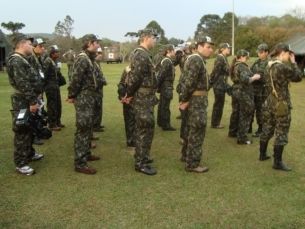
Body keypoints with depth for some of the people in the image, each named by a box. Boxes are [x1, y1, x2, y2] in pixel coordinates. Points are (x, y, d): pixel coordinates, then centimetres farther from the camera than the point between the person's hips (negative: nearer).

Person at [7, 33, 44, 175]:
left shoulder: (22, 60, 16)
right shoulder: (16, 61, -18)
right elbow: (23, 84, -24)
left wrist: (34, 100, 21)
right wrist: (32, 101, -24)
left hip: (28, 100, 11)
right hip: (23, 102, -11)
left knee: (30, 130, 21)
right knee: (22, 132, -5)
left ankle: (29, 153, 36)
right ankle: (20, 164, 2)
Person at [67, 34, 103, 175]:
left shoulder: (90, 58, 14)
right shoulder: (82, 59, -18)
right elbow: (76, 79, -23)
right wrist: (71, 96, -14)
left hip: (90, 98, 10)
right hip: (83, 98, -10)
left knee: (88, 128, 19)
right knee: (83, 129, -8)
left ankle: (86, 154, 32)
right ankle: (80, 163, -4)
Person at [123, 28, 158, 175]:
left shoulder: (142, 54, 15)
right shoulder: (142, 56, -19)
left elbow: (134, 77, 16)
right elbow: (135, 78, -24)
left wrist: (129, 94, 11)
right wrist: (130, 95, -11)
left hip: (144, 98, 10)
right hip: (143, 99, -10)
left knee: (142, 129, 18)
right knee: (146, 130, -5)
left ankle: (141, 157, 31)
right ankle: (140, 163, 3)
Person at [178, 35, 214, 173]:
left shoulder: (198, 59, 16)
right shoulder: (196, 60, -18)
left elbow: (185, 81, 18)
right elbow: (189, 82, -25)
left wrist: (183, 98, 13)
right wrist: (184, 100, -18)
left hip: (197, 99, 11)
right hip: (196, 100, -11)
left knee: (192, 129, 21)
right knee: (197, 132, -4)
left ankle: (186, 155, 35)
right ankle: (192, 164, 3)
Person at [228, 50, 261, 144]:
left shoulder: (235, 66, 11)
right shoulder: (242, 66, -18)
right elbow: (245, 80, -29)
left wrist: (252, 76, 10)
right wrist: (254, 77, -15)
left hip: (236, 91, 9)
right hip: (244, 93, -9)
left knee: (236, 112, 20)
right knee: (245, 115, -2)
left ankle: (233, 132, 33)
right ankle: (242, 138, 2)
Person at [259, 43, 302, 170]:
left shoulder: (270, 65, 6)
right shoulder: (283, 67, -20)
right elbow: (298, 77, -9)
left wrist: (289, 63, 7)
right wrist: (293, 62, -2)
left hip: (270, 102, 8)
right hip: (281, 104, -8)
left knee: (267, 129, 17)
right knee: (281, 133, 0)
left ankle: (262, 154, 29)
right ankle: (277, 162, 7)